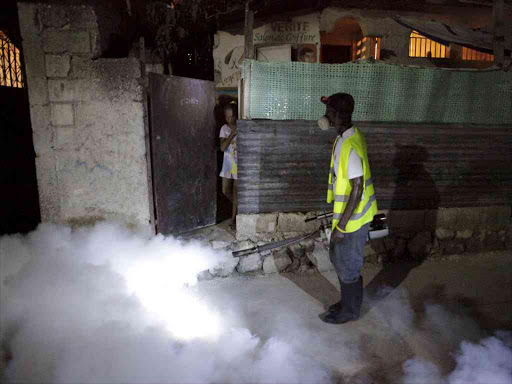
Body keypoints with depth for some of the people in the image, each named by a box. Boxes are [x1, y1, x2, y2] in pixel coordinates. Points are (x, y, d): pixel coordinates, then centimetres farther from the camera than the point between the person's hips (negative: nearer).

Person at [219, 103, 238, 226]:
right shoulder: (224, 128, -2)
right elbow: (222, 147, -15)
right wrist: (233, 133, -21)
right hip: (228, 163, 4)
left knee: (236, 191, 2)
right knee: (225, 191, 9)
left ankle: (233, 218, 16)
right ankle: (238, 207, 37)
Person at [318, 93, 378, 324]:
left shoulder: (349, 146, -26)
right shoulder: (350, 136, 6)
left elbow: (357, 189, -25)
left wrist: (342, 225, -21)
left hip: (353, 217, -10)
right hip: (346, 212, 10)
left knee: (348, 265, 8)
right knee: (338, 258, 22)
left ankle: (350, 311, 29)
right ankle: (348, 302, 41)